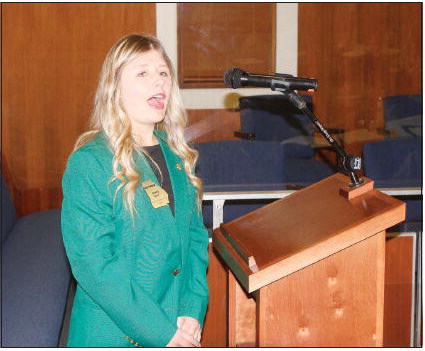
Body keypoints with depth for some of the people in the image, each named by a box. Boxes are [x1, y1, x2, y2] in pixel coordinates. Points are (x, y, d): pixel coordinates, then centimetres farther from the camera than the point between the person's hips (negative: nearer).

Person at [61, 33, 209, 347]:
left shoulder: (177, 155, 5)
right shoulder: (88, 163, -15)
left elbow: (195, 236, 6)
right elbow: (94, 267, -19)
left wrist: (193, 311, -8)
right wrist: (162, 333, -19)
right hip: (115, 335, -5)